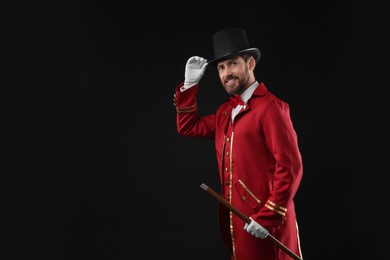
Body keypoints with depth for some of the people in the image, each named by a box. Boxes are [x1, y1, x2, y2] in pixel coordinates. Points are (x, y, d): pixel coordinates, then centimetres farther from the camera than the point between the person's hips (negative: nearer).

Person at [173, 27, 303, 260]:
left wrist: (268, 217, -19)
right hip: (233, 218, 8)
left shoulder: (270, 107, -14)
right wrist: (190, 83, 10)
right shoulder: (226, 110, 12)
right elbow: (188, 127, 21)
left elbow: (290, 167, -18)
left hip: (265, 222, -8)